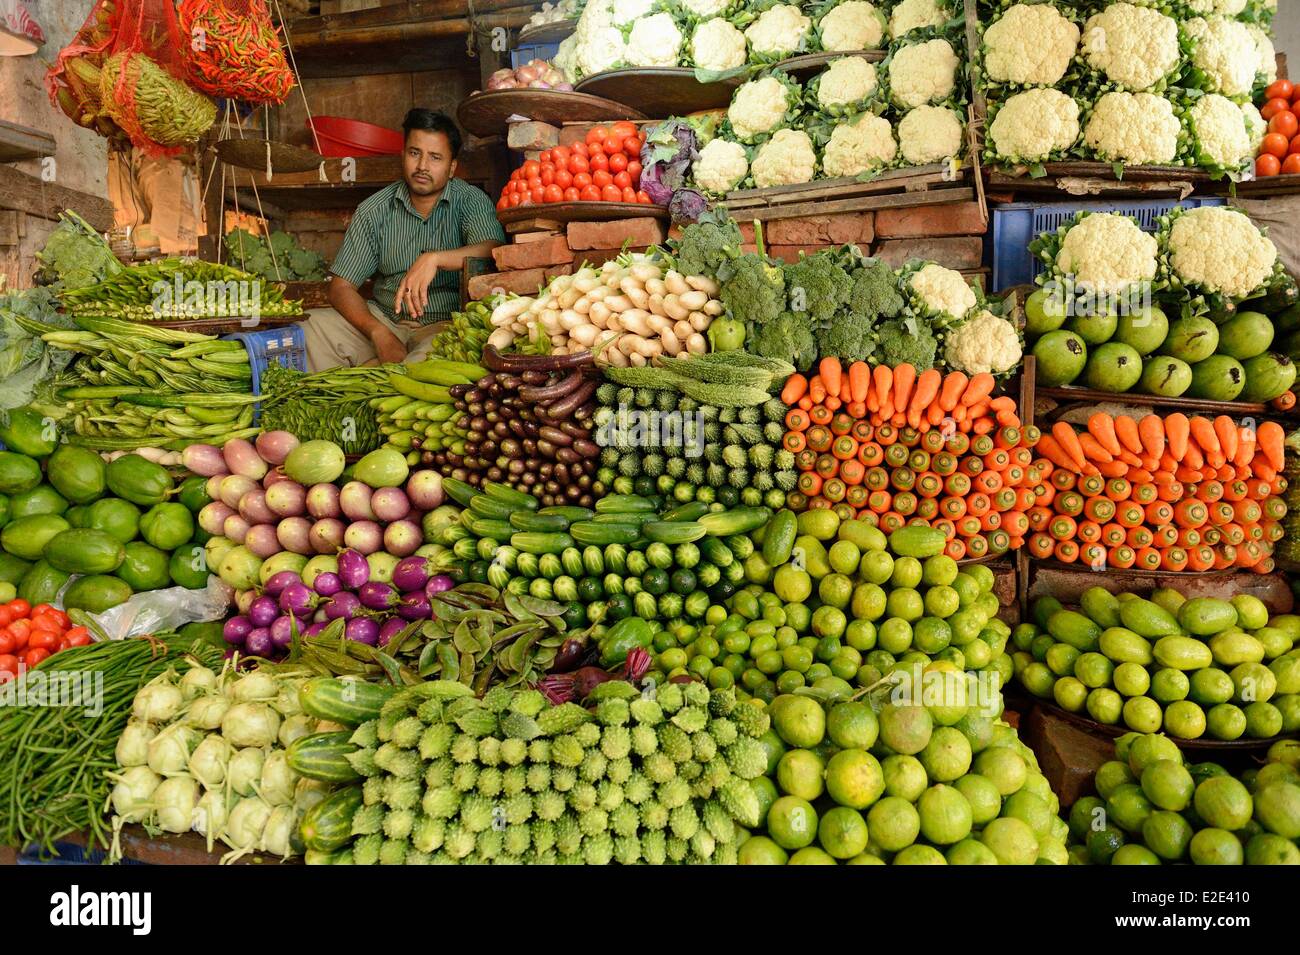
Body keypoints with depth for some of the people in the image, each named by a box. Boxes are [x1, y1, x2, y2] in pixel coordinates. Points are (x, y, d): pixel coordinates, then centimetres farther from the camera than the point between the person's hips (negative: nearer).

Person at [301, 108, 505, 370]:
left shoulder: (471, 201, -2)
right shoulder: (374, 210, 4)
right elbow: (341, 287, 1)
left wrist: (433, 258, -36)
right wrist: (380, 334, -17)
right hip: (383, 317, 3)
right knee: (310, 330, -20)